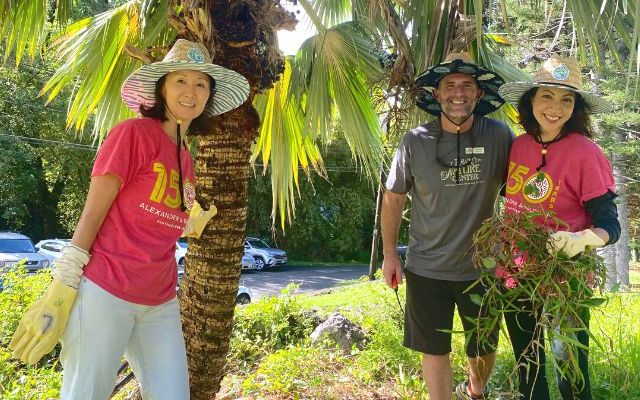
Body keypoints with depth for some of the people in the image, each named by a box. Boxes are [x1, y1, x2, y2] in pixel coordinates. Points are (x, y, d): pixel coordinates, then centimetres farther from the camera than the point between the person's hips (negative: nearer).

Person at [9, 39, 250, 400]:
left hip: (160, 303, 7)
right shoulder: (134, 132, -7)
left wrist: (193, 224, 8)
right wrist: (62, 288, -13)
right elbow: (92, 215, -10)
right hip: (105, 292, -7)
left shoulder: (186, 161, 13)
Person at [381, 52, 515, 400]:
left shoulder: (499, 136, -11)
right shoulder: (415, 142, -10)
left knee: (484, 348, 21)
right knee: (434, 349, 12)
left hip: (482, 266, 1)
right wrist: (390, 255, 1)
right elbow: (393, 198, -1)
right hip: (427, 267, -1)